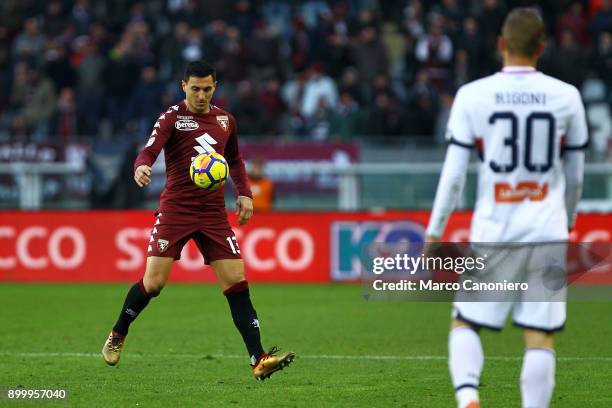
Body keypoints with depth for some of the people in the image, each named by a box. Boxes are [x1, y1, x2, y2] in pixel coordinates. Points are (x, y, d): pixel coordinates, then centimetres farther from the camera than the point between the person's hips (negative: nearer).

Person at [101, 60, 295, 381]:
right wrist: (141, 168, -41)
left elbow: (235, 160, 29)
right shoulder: (172, 117, -3)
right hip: (176, 210, -4)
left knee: (237, 283, -6)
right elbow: (148, 152, -17)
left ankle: (259, 360, -8)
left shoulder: (224, 120, 13)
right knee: (153, 282, -9)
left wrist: (244, 193, 14)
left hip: (214, 213, 4)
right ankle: (117, 336, 18)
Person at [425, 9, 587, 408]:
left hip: (495, 227, -1)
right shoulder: (566, 96, 3)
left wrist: (434, 234, 5)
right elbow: (575, 176, 12)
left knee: (466, 323, 12)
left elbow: (453, 174, -2)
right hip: (547, 227, 1)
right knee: (541, 338, 2)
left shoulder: (472, 95, -2)